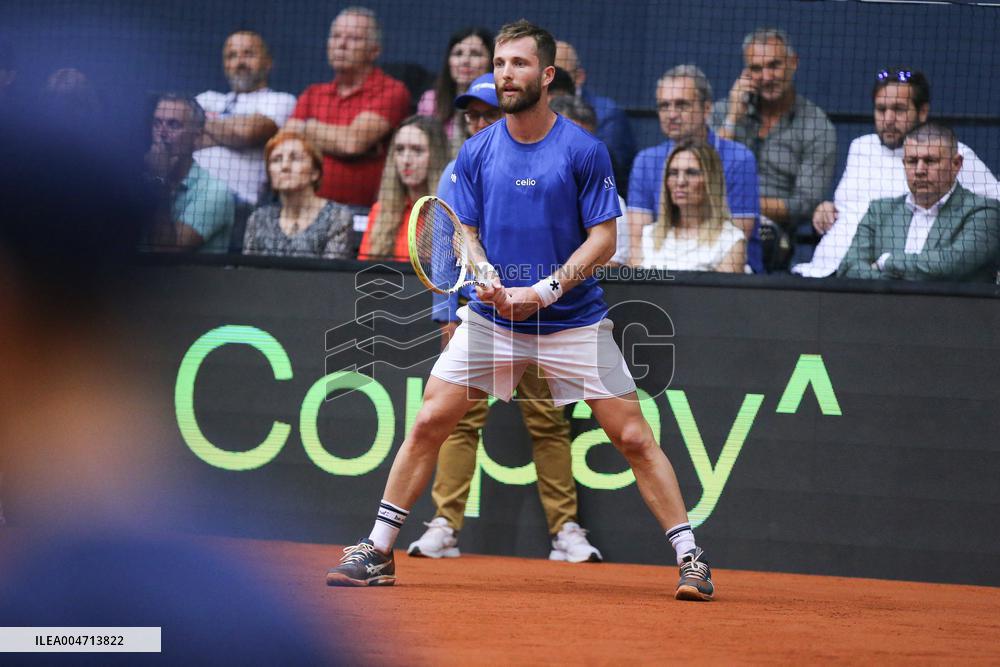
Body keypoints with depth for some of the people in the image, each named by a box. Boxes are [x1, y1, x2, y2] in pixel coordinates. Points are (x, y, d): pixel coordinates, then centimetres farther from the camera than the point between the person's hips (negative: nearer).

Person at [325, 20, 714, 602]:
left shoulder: (585, 151, -7)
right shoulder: (476, 153, 2)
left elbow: (603, 239, -8)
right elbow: (466, 233, 7)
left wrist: (546, 290, -20)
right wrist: (488, 279, -15)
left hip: (574, 320, -2)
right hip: (491, 317, 3)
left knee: (634, 437, -6)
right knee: (429, 424, -4)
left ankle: (690, 558, 2)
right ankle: (377, 553, 5)